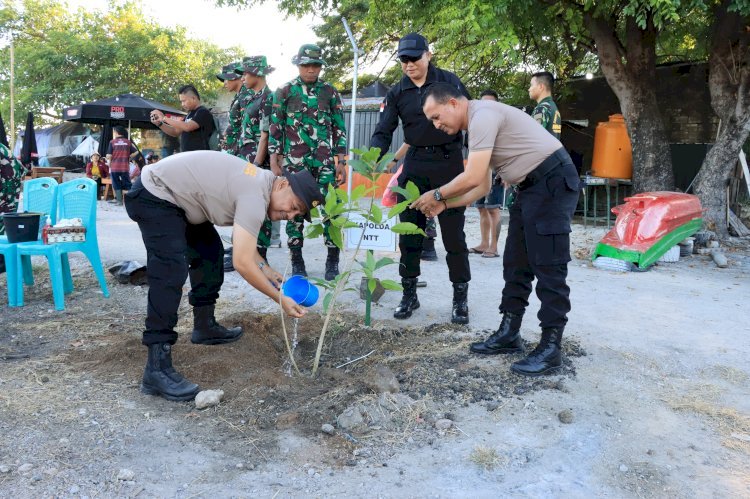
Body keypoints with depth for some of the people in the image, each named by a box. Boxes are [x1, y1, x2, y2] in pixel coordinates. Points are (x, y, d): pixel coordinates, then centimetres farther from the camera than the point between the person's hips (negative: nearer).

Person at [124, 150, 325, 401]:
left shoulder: (259, 183, 6)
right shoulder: (256, 197, -25)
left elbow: (245, 244, 15)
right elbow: (242, 263, -30)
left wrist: (268, 272, 1)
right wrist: (280, 299, -20)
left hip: (174, 197, 11)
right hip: (153, 197, -11)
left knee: (210, 251, 17)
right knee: (172, 272, -21)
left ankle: (205, 326, 29)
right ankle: (157, 369, -22)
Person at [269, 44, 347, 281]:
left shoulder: (330, 92, 8)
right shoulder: (285, 92, 5)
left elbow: (339, 128, 8)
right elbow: (275, 128, 5)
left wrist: (341, 162, 2)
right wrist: (274, 161, -1)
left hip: (325, 161, 1)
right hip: (294, 161, 0)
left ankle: (333, 260, 7)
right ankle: (296, 260, 13)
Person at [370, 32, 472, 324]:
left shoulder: (449, 82, -1)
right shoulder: (397, 92, 7)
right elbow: (384, 131, 2)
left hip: (449, 162, -3)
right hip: (414, 165, 3)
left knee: (453, 233, 1)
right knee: (409, 232, 5)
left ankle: (460, 298, 13)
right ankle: (409, 294, 18)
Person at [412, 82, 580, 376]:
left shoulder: (482, 115, -16)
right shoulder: (478, 124, 16)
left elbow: (472, 178, -21)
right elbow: (482, 186, 17)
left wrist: (436, 195, -7)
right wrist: (444, 204, 10)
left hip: (553, 181, -11)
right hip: (532, 186, 11)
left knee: (547, 267, -9)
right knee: (516, 264, 11)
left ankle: (550, 349, -3)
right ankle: (509, 335, 19)